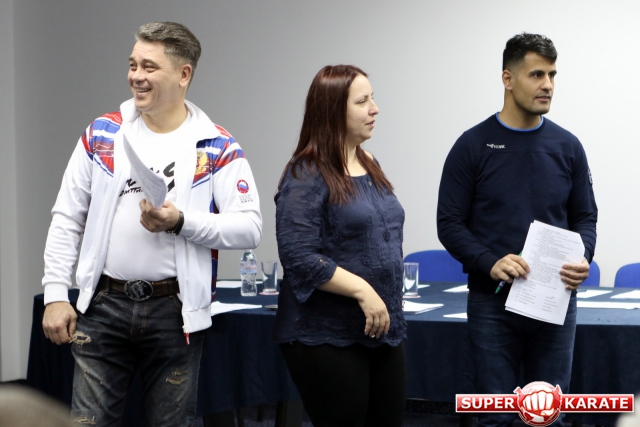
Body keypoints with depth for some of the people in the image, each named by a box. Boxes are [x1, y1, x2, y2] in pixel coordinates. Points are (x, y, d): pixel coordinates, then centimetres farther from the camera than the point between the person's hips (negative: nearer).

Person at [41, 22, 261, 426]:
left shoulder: (218, 147, -1)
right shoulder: (102, 134, 5)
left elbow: (250, 227, -7)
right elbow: (67, 220, 7)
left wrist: (181, 222, -19)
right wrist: (55, 294, 0)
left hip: (176, 310, -1)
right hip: (104, 304, 2)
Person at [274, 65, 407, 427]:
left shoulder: (370, 166, 14)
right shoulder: (307, 176, -11)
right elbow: (300, 259, -19)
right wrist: (361, 290, -20)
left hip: (383, 331, 8)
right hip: (328, 339, -8)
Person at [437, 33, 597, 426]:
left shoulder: (567, 146, 5)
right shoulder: (474, 146, -3)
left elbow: (585, 217, 11)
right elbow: (450, 224, -2)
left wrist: (582, 260, -11)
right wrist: (489, 262, -19)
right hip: (493, 303, -2)